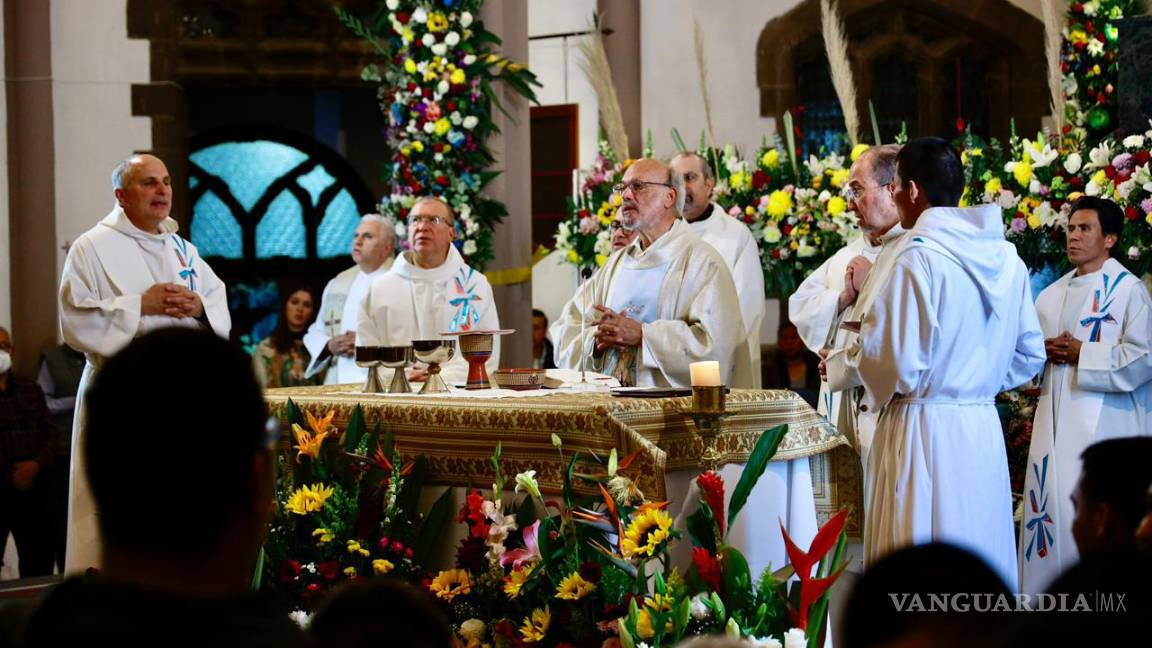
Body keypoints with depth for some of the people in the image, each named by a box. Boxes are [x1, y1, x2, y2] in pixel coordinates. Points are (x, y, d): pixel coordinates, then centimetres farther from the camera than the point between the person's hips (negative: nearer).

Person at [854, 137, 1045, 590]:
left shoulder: (918, 260, -14)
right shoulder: (1005, 258, 8)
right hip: (983, 429, 7)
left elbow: (894, 364, -15)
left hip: (925, 431, -7)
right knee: (982, 561, 11)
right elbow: (1030, 355, 14)